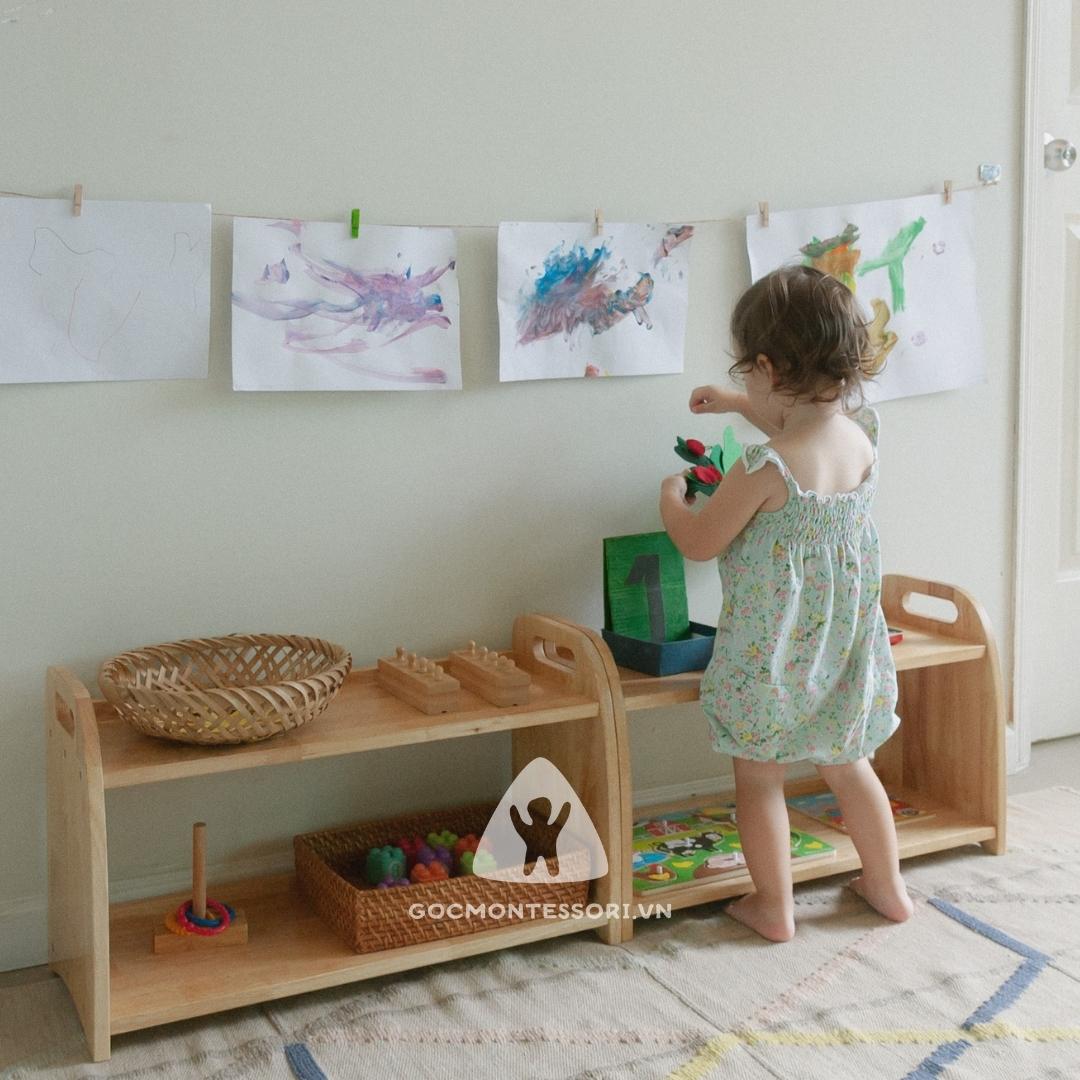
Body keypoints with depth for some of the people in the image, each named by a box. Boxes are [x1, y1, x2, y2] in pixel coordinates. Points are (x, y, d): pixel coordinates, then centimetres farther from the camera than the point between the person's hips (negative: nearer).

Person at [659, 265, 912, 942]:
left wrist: (672, 496, 6)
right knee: (849, 766, 24)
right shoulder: (860, 438, -6)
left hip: (773, 655, -6)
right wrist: (739, 405, 28)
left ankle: (774, 907, 22)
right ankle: (887, 887, 36)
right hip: (846, 649, 6)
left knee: (759, 778, 12)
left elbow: (700, 542, -13)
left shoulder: (764, 470, -27)